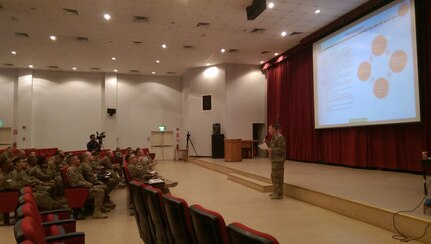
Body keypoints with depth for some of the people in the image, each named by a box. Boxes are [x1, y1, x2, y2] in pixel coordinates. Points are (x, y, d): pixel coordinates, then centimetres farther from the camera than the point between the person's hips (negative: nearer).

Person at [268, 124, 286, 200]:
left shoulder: (280, 138, -15)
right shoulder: (274, 137, 16)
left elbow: (281, 149, -23)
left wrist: (272, 150, -22)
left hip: (278, 161, -11)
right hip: (274, 160, 11)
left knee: (277, 176, -6)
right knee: (274, 176, 18)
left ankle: (279, 194, 1)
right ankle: (276, 192, 29)